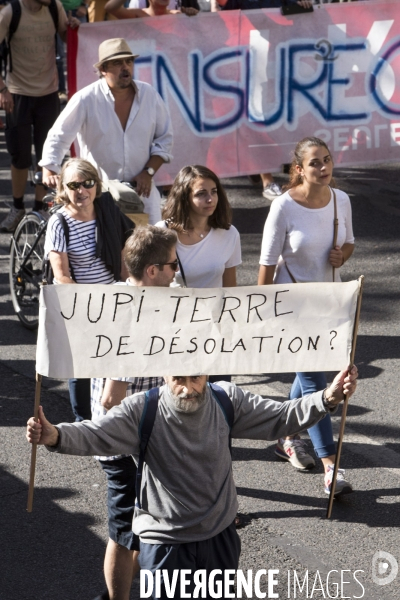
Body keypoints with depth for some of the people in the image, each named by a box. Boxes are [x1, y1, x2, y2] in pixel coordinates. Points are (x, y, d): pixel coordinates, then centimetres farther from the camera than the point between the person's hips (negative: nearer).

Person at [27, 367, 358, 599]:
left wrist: (328, 398, -21)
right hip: (164, 543, -3)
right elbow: (93, 435, -28)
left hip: (220, 537, 4)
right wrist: (54, 436, -49)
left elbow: (281, 418, -6)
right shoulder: (141, 411, -18)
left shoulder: (227, 400, -8)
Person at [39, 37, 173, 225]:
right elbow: (58, 138, -9)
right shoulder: (85, 99, -10)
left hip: (141, 189, 3)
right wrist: (49, 173, -24)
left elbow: (164, 139, 8)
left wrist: (148, 172, -5)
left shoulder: (149, 95, 0)